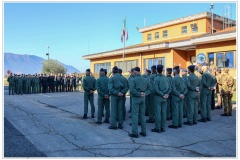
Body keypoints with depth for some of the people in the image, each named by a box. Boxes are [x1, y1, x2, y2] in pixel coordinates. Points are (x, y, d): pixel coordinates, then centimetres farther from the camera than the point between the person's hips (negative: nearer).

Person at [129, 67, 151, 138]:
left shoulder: (133, 80, -9)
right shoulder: (145, 80, 8)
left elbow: (132, 90, -20)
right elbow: (149, 89, 7)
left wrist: (139, 94, -14)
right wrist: (145, 93, -4)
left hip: (136, 98, -5)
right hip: (143, 98, 6)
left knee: (135, 115, -1)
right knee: (142, 115, 13)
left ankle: (135, 132, 1)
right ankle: (143, 131, 19)